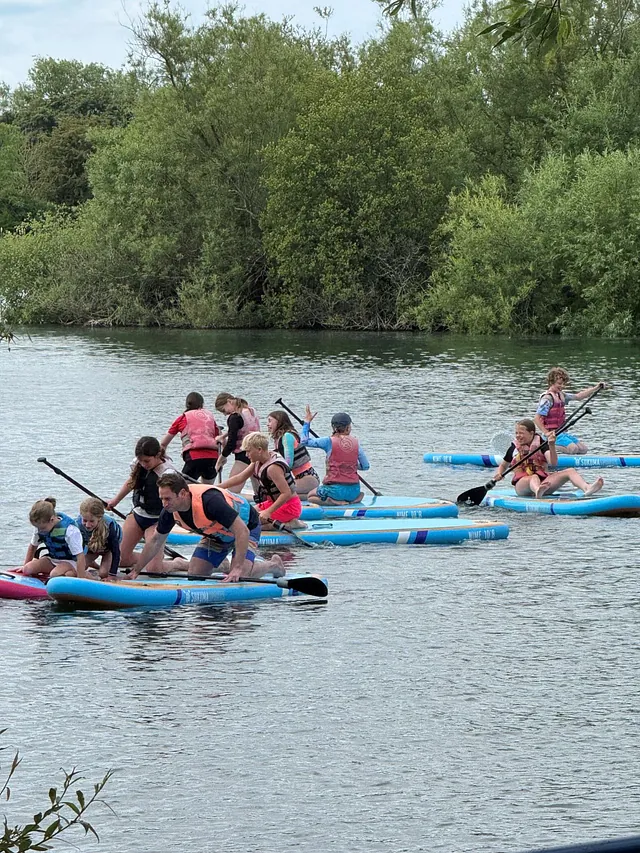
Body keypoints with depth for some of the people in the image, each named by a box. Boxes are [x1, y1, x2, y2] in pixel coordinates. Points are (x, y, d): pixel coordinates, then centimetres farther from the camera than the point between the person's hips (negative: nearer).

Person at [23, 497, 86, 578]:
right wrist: (25, 567, 11)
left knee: (54, 575, -38)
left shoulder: (70, 530, -27)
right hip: (52, 559, 7)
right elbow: (33, 546, 13)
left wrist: (81, 579, -32)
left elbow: (80, 555, -28)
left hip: (70, 562, -7)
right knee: (27, 569, -19)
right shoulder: (41, 526, -7)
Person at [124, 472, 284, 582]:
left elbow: (242, 531, -41)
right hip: (216, 535, 6)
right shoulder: (170, 510, -19)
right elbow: (155, 542, -3)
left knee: (239, 577, -22)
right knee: (195, 574, -4)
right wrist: (136, 571, -4)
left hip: (246, 525, -6)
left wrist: (238, 568, -46)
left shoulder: (209, 500, -41)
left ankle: (273, 564, 6)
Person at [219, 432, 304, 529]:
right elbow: (239, 478, 12)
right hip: (272, 502, 10)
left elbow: (287, 493, -29)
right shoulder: (259, 462, 4)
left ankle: (289, 524, -13)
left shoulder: (273, 467, -26)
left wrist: (268, 512, -28)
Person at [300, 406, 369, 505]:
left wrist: (307, 422, 9)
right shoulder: (355, 442, 1)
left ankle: (336, 502, -4)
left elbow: (304, 441, -2)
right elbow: (365, 466, 5)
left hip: (335, 489, -4)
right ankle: (352, 501, 4)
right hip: (354, 490, 4)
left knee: (311, 496, 22)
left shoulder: (329, 441, -8)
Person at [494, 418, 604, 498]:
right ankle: (538, 491, -81)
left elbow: (553, 463, -6)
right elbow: (503, 465, 26)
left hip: (543, 481, 3)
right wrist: (499, 475, 4)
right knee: (534, 477, -40)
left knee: (570, 471, -16)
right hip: (522, 484, -3)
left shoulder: (540, 444, 8)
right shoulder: (514, 449, 12)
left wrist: (552, 446, -22)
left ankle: (587, 488, -48)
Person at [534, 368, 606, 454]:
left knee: (583, 449, 3)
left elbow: (578, 396, 22)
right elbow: (536, 419, -17)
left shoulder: (561, 395, 13)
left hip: (561, 433, 10)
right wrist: (546, 433, -21)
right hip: (552, 433, -9)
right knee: (573, 448, -27)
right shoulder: (547, 398, -14)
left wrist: (595, 388, 18)